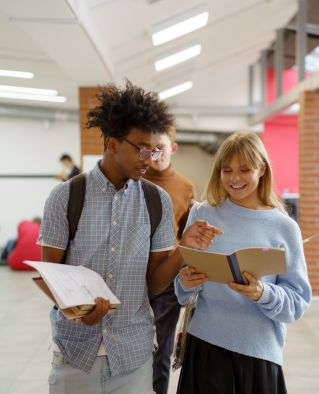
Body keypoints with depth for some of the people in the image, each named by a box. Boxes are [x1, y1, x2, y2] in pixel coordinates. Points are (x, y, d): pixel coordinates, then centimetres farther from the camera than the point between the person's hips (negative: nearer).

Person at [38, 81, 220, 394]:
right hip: (75, 348, -1)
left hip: (133, 351, 2)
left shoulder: (158, 201, -2)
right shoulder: (65, 196, -7)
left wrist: (184, 250, -17)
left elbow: (153, 283, 1)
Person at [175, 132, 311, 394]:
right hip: (205, 344, 1)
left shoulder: (284, 228, -2)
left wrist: (262, 294, -23)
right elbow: (182, 277, 5)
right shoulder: (202, 215, 1)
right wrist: (186, 282, -16)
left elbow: (299, 301, -4)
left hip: (260, 352, 0)